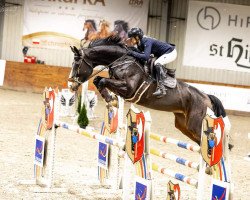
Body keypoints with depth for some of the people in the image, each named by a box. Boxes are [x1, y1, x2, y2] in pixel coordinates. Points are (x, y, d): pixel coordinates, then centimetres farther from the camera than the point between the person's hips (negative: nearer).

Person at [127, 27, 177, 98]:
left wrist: (133, 53, -33)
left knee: (157, 63, -29)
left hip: (171, 52, -10)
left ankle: (161, 88, -31)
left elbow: (146, 57, -39)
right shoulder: (140, 44, -2)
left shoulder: (147, 42, -29)